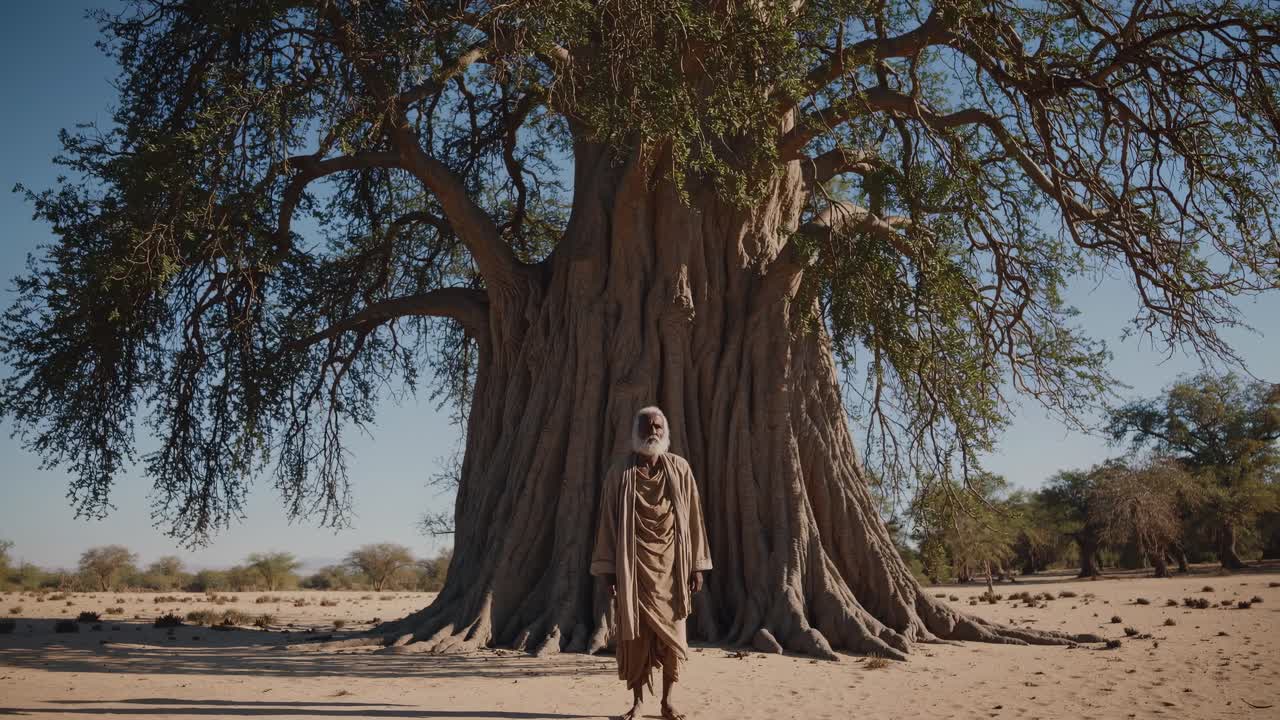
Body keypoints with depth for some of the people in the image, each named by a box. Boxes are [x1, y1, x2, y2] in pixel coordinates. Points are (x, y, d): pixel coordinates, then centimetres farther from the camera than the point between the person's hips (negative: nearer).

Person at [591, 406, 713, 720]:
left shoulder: (680, 469, 1)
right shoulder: (619, 471, -1)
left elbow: (693, 517, 3)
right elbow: (608, 520, 0)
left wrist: (697, 566, 0)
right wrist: (607, 568, -4)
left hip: (670, 565, 1)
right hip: (633, 565, -1)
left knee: (671, 632, 2)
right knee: (634, 633, 2)